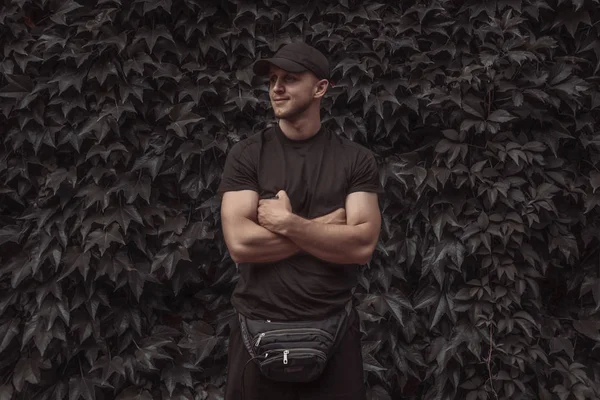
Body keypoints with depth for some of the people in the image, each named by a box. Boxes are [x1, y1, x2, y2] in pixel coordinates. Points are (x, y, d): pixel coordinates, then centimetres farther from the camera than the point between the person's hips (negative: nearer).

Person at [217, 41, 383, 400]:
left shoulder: (356, 159, 0)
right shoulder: (247, 155, -1)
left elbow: (362, 245, -12)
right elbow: (240, 243, -13)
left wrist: (286, 223, -14)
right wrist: (326, 226, -11)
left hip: (333, 332, 0)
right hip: (259, 330, 0)